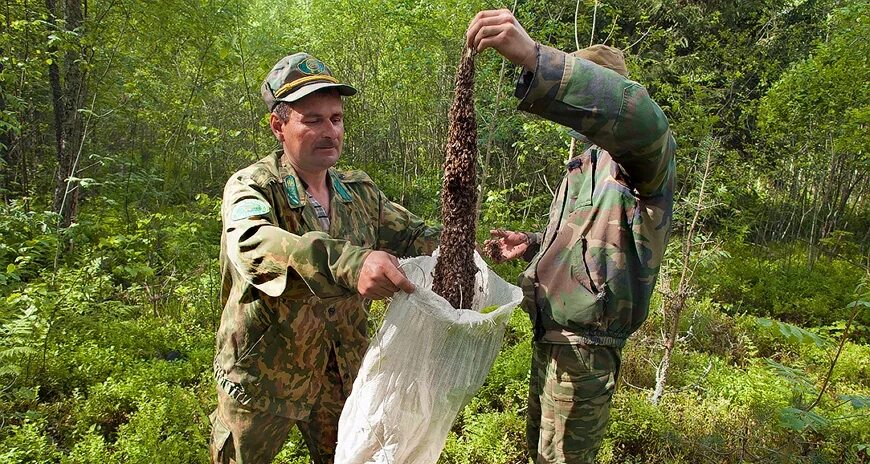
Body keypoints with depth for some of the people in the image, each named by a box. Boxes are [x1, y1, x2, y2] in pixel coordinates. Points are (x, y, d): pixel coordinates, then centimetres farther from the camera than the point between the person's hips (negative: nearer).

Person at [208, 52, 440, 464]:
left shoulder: (360, 191, 2)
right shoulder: (252, 186, -17)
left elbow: (415, 236, 6)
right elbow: (253, 244, -37)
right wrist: (348, 263, -53)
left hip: (342, 375, 5)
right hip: (262, 377, -4)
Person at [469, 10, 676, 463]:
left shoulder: (645, 149, -14)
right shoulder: (585, 162, 17)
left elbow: (640, 117, -42)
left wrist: (535, 59, -52)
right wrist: (533, 245, 8)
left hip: (584, 346, -10)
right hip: (550, 336, 10)